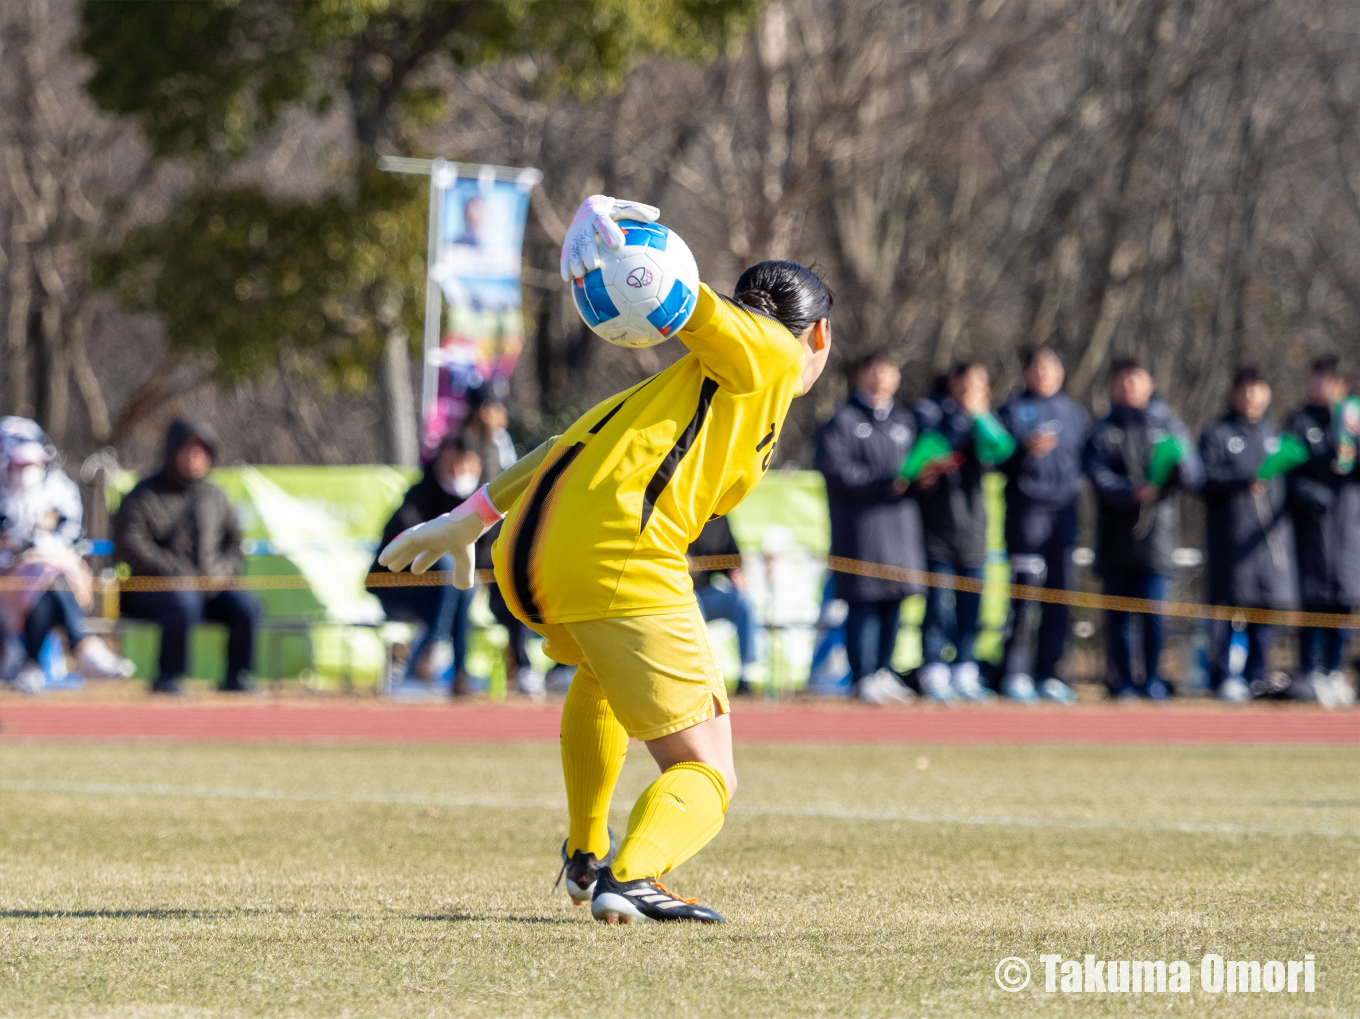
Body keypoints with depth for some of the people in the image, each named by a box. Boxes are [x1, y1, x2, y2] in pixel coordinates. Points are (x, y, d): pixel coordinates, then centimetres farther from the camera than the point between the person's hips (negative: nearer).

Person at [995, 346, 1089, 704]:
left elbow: (1087, 457, 21)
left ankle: (1048, 674, 10)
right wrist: (1027, 451, -17)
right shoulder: (1012, 411, 4)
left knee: (1059, 594, 4)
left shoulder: (1074, 412, 16)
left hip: (1065, 510, 4)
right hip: (1026, 509, -4)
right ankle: (1015, 672, -5)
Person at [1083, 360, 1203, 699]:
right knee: (1118, 611, 2)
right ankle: (1122, 680, 12)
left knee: (1154, 608, -10)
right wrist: (1131, 492, -23)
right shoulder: (1104, 430, 10)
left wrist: (1180, 466, -17)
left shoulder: (1169, 426, 12)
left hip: (1157, 529, -1)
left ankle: (1153, 680, 2)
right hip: (1116, 534, 1)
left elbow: (1195, 479, 6)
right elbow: (1098, 474, -5)